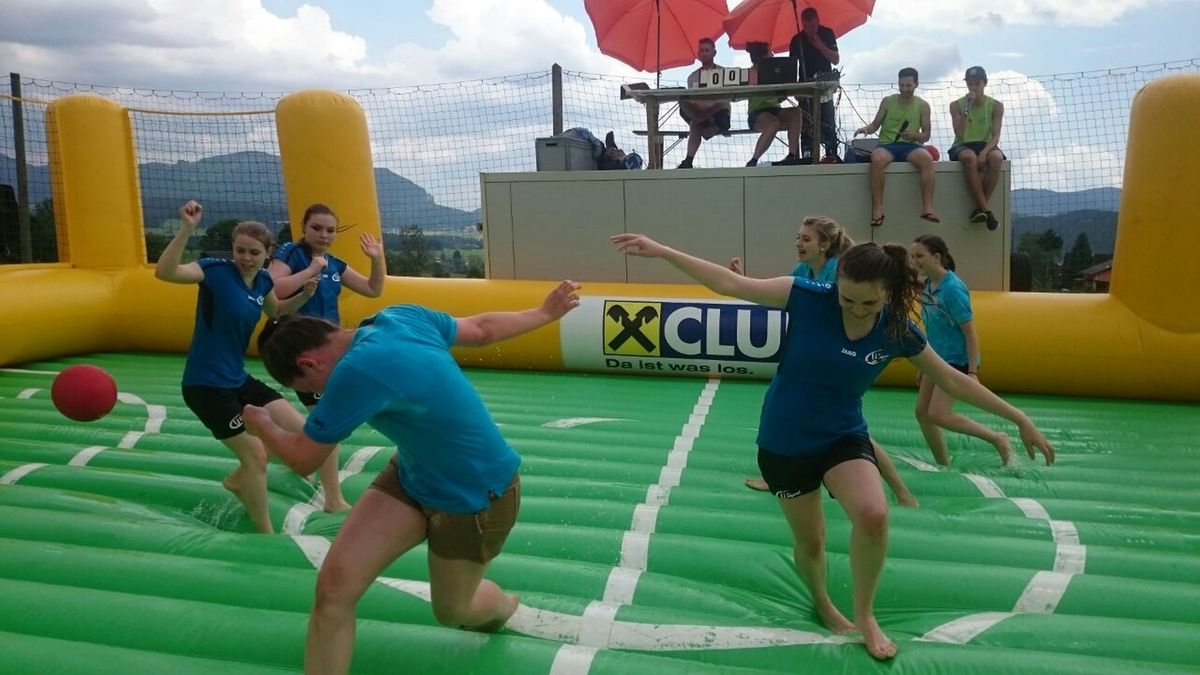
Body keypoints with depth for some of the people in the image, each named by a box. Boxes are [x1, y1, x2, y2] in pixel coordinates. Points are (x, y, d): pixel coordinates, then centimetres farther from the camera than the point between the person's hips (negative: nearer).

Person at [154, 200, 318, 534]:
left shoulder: (263, 281, 3)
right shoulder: (216, 269, -16)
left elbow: (276, 311, 24)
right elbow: (165, 272, -33)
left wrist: (304, 295, 6)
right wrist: (186, 229, -43)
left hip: (238, 379, 8)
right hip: (206, 384, -7)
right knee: (257, 455, -6)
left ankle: (238, 480, 28)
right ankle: (266, 535, 13)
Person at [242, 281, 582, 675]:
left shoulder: (358, 370, -34)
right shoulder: (403, 316, -10)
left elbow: (303, 459, -19)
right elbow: (482, 329, 4)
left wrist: (262, 424, 3)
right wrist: (546, 313, 22)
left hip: (475, 498, -8)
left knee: (450, 611, 18)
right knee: (335, 583, -7)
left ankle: (503, 605, 54)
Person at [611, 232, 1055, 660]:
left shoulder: (898, 331, -12)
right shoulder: (809, 298, -20)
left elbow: (954, 380, 0)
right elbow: (732, 284, -20)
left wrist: (1020, 419, 4)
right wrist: (661, 251, -24)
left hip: (844, 437, 1)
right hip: (783, 442, -1)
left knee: (873, 516, -26)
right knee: (809, 539, 11)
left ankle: (864, 614, 1)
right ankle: (822, 604, 46)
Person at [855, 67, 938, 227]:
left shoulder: (922, 105, 10)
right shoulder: (888, 101, 10)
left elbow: (926, 135, 9)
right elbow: (875, 125, 13)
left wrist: (914, 135, -13)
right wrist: (866, 128, -10)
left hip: (910, 146, 1)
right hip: (887, 144, -1)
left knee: (927, 158, -34)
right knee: (877, 158, -38)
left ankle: (927, 208, -34)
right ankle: (877, 210, -36)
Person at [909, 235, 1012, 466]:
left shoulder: (953, 288, -19)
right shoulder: (929, 285, 4)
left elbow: (970, 332, -18)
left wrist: (973, 372, -22)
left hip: (958, 360, -8)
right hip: (937, 360, 8)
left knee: (937, 414, -14)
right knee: (922, 412, 6)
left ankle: (997, 438, 2)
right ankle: (944, 465, 18)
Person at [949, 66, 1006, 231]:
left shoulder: (995, 106, 5)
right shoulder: (957, 105, 3)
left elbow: (995, 136, -4)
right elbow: (959, 134, -10)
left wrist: (984, 152, -24)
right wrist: (967, 108, -15)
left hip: (986, 145, 1)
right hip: (963, 146, -1)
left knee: (996, 157, -36)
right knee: (970, 157, -40)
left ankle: (979, 209, -29)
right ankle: (985, 209, -37)